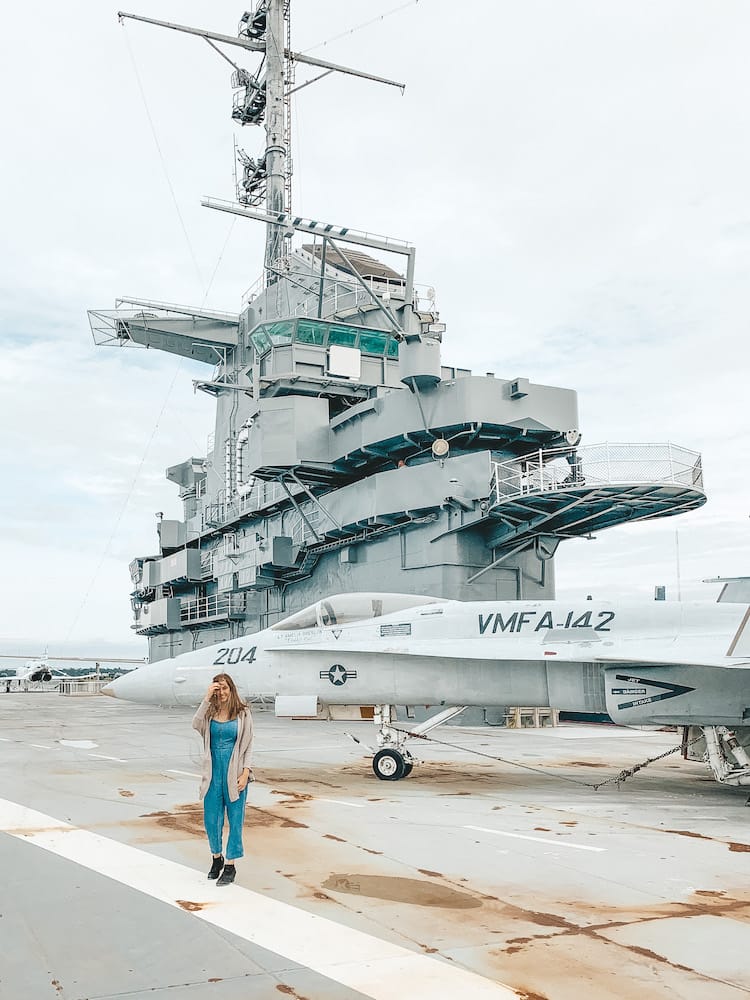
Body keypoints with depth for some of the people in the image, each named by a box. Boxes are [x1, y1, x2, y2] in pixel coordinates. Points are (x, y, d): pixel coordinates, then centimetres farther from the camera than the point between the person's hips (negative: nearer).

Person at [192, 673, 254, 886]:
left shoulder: (243, 713, -3)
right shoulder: (210, 712, 2)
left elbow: (248, 746, -2)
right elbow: (196, 724, -20)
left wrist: (245, 773, -9)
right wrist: (207, 698, -22)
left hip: (234, 773, -2)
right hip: (213, 772, 2)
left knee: (235, 820, 4)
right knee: (210, 819, 10)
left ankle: (230, 865, 18)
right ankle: (217, 858, 33)